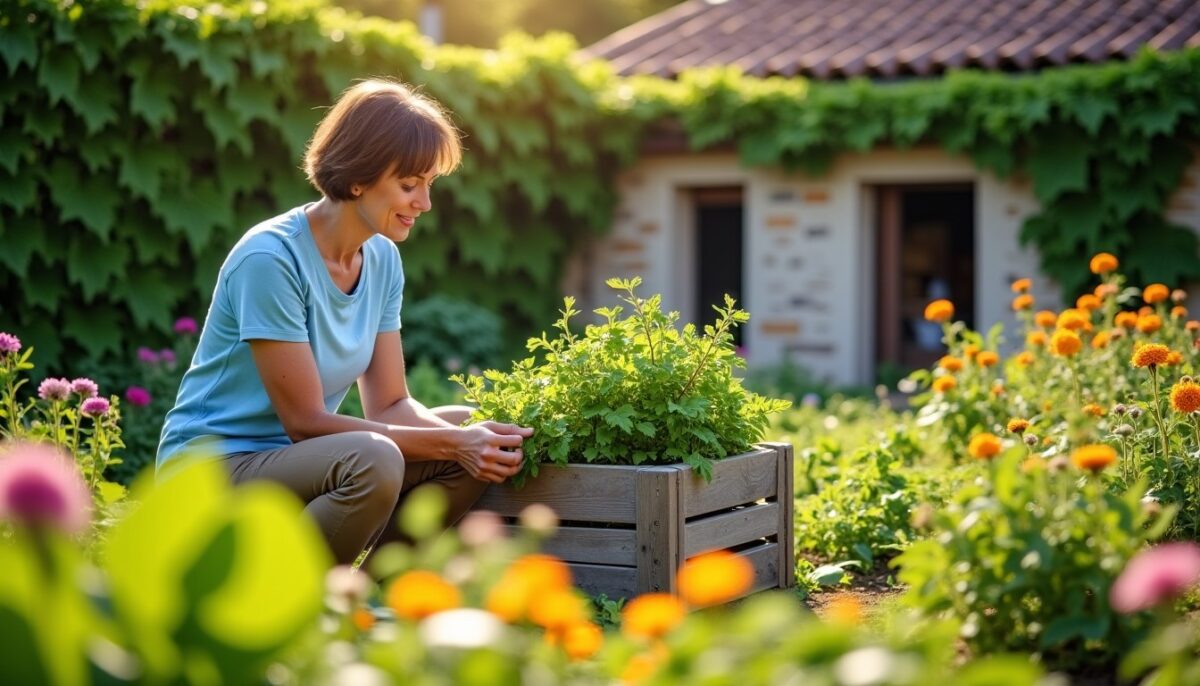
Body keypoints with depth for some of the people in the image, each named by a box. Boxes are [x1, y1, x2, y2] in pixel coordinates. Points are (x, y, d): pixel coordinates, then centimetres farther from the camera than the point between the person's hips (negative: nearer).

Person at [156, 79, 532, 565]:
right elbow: (306, 421, -20)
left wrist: (466, 436, -18)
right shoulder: (270, 259, -21)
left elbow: (389, 404, 3)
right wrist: (450, 442, -23)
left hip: (296, 458, 8)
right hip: (215, 466, -8)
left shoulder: (382, 258, 4)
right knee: (372, 460, -34)